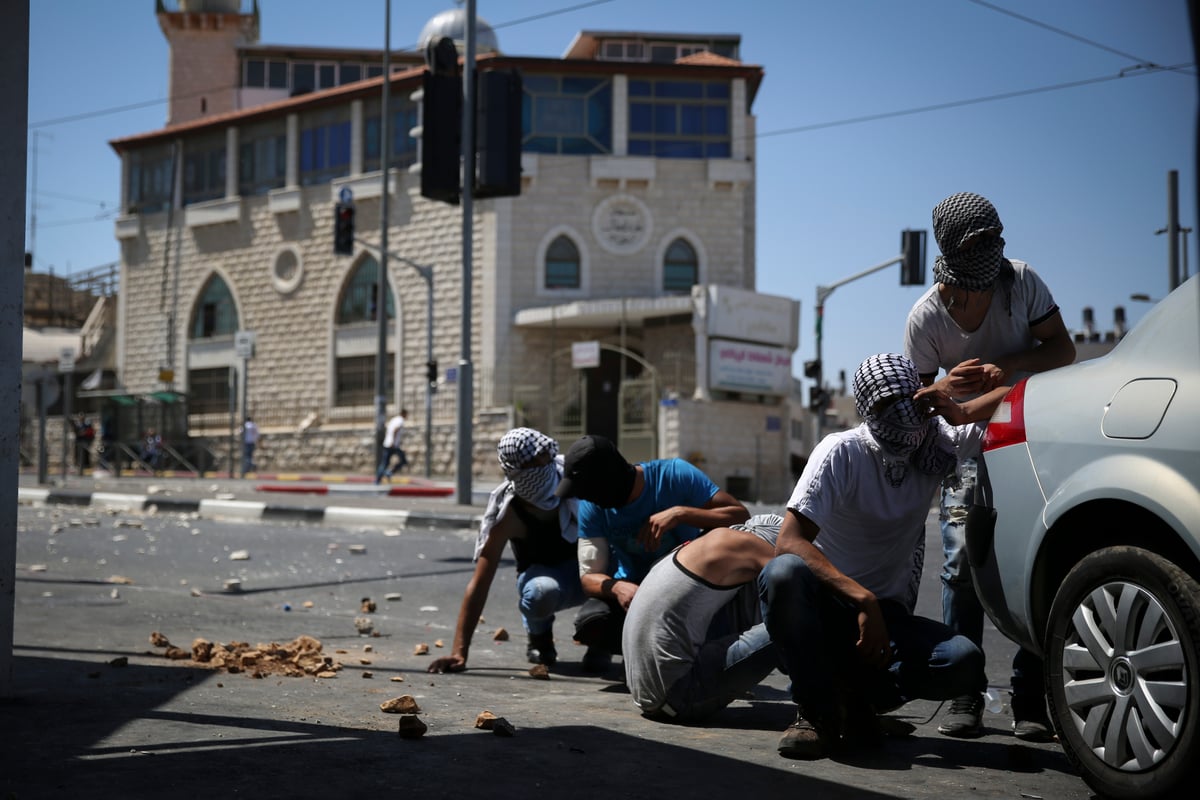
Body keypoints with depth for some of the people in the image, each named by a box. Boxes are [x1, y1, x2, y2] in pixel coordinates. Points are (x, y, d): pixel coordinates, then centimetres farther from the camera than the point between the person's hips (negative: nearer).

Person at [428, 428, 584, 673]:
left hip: (583, 568, 3)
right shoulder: (508, 515, -27)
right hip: (541, 574, -2)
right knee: (542, 593, -40)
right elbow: (480, 583, -28)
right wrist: (459, 652, -33)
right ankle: (539, 639, -2)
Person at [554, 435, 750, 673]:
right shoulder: (591, 506, -10)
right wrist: (616, 587, -36)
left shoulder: (675, 475, -19)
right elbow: (589, 576, -13)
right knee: (590, 622, -33)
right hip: (631, 588, 1)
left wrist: (681, 513, -38)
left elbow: (741, 516, -25)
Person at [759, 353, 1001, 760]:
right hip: (826, 609, -3)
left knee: (965, 661, -27)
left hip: (888, 616, 3)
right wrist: (863, 600, -34)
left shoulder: (934, 443, 0)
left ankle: (855, 694, -3)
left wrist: (961, 413, -17)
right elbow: (789, 542, -24)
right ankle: (817, 710, -18)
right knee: (783, 573, -37)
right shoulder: (841, 452, -14)